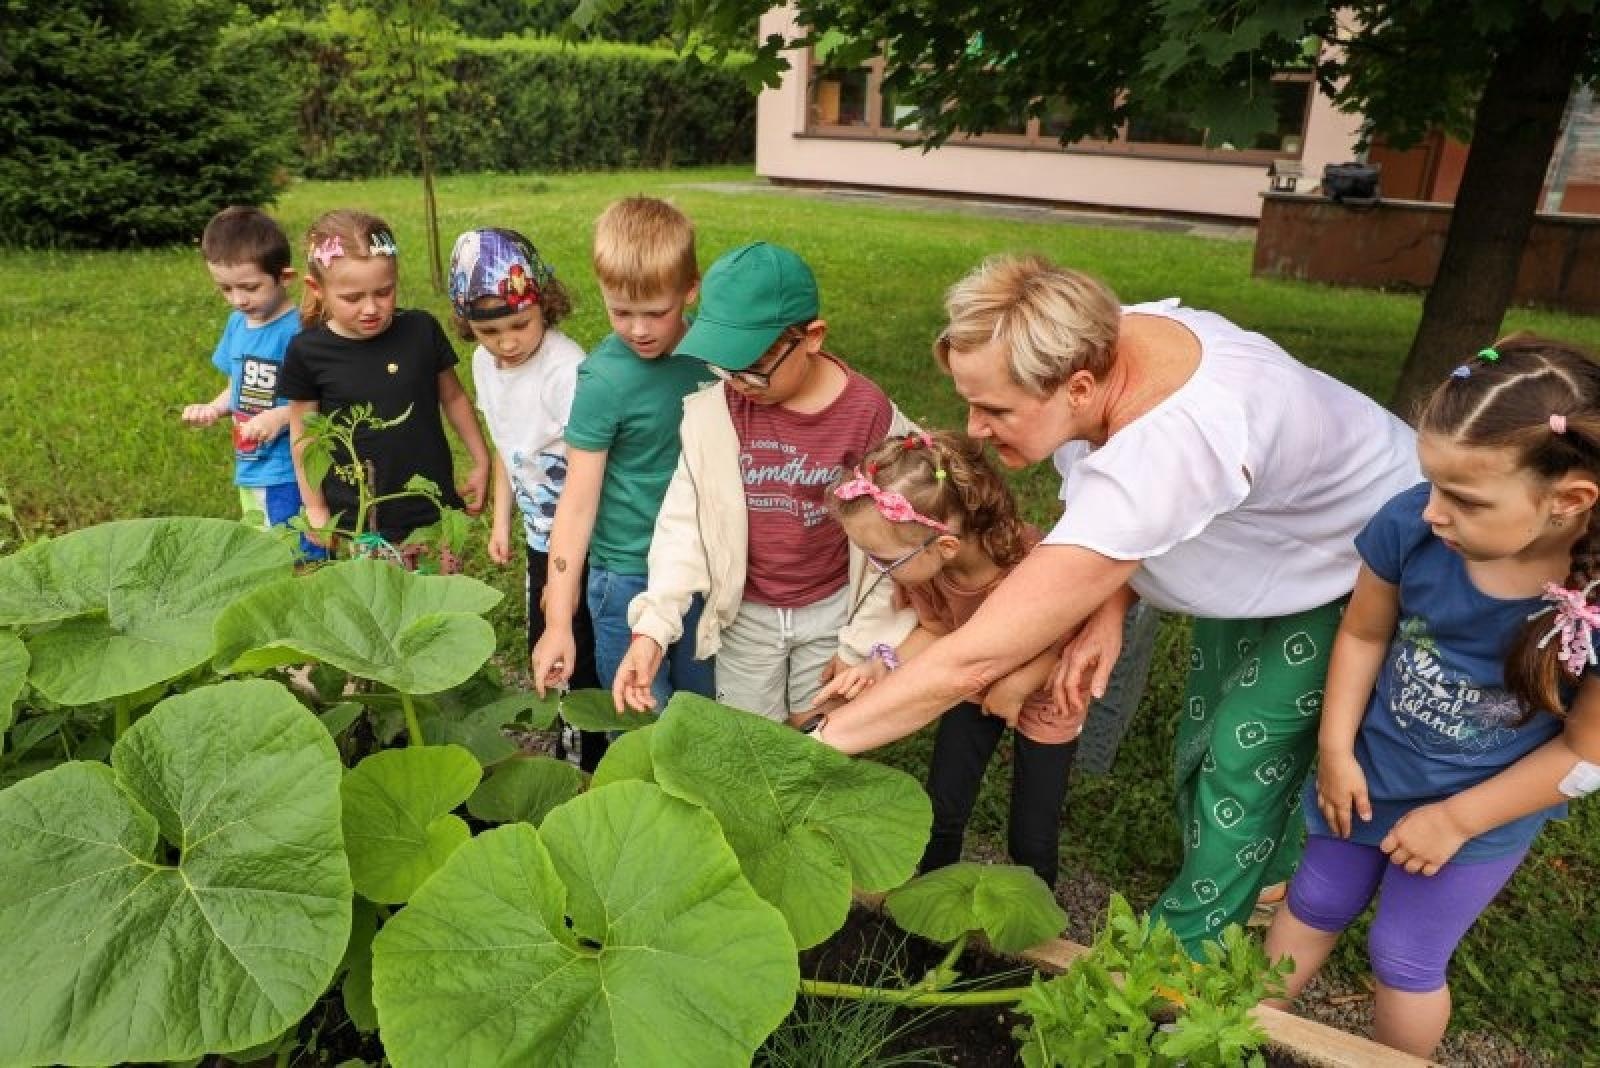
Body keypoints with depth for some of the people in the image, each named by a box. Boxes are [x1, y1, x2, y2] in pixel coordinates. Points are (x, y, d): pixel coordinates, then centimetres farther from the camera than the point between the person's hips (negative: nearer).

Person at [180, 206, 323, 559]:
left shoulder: (299, 331, -17)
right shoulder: (237, 324, 8)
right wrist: (213, 408, 2)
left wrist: (281, 416, -28)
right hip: (249, 473, 9)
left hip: (289, 476, -8)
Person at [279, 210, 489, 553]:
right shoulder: (307, 353, -9)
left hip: (433, 510, 1)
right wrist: (316, 511, 4)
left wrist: (481, 461, 9)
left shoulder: (421, 330, -7)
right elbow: (304, 436, 2)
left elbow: (453, 397, 7)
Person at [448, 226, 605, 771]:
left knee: (582, 657, 4)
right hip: (541, 535, 8)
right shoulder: (484, 363, 0)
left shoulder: (566, 369, -25)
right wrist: (500, 520, 11)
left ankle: (588, 754, 25)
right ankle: (565, 741, 41)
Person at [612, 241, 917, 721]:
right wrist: (653, 626, -22)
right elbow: (685, 519, -12)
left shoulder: (868, 411, -19)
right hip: (746, 613, 1)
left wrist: (861, 645, -5)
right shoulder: (714, 407, -15)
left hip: (832, 610, -1)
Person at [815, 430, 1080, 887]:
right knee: (941, 814, 11)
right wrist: (882, 666, -24)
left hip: (1043, 696, -3)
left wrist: (1018, 684, -30)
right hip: (974, 685, 4)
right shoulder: (920, 565, -25)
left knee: (1031, 838, 9)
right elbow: (934, 629, -8)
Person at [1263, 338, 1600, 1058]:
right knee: (1315, 907, 21)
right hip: (1372, 773, 3)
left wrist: (1457, 820, -11)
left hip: (1481, 812, -2)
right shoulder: (1411, 523, -26)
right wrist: (1336, 750, -6)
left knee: (1406, 957, 13)